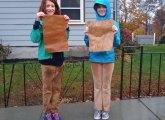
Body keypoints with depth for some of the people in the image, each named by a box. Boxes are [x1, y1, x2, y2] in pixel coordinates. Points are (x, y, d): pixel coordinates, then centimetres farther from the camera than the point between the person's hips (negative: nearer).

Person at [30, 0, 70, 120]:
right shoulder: (41, 22, -5)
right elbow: (35, 39, -18)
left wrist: (66, 25, -3)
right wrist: (37, 21, -25)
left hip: (59, 58, 5)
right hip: (47, 59, -4)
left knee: (57, 87, 12)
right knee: (47, 88, 6)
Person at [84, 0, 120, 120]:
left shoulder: (114, 24, 0)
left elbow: (117, 44, -1)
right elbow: (88, 44, 3)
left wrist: (115, 33, -19)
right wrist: (87, 34, -16)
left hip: (108, 58, -1)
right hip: (95, 58, 1)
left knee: (106, 85, 8)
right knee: (97, 85, 9)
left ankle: (106, 109, 21)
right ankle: (98, 109, 21)